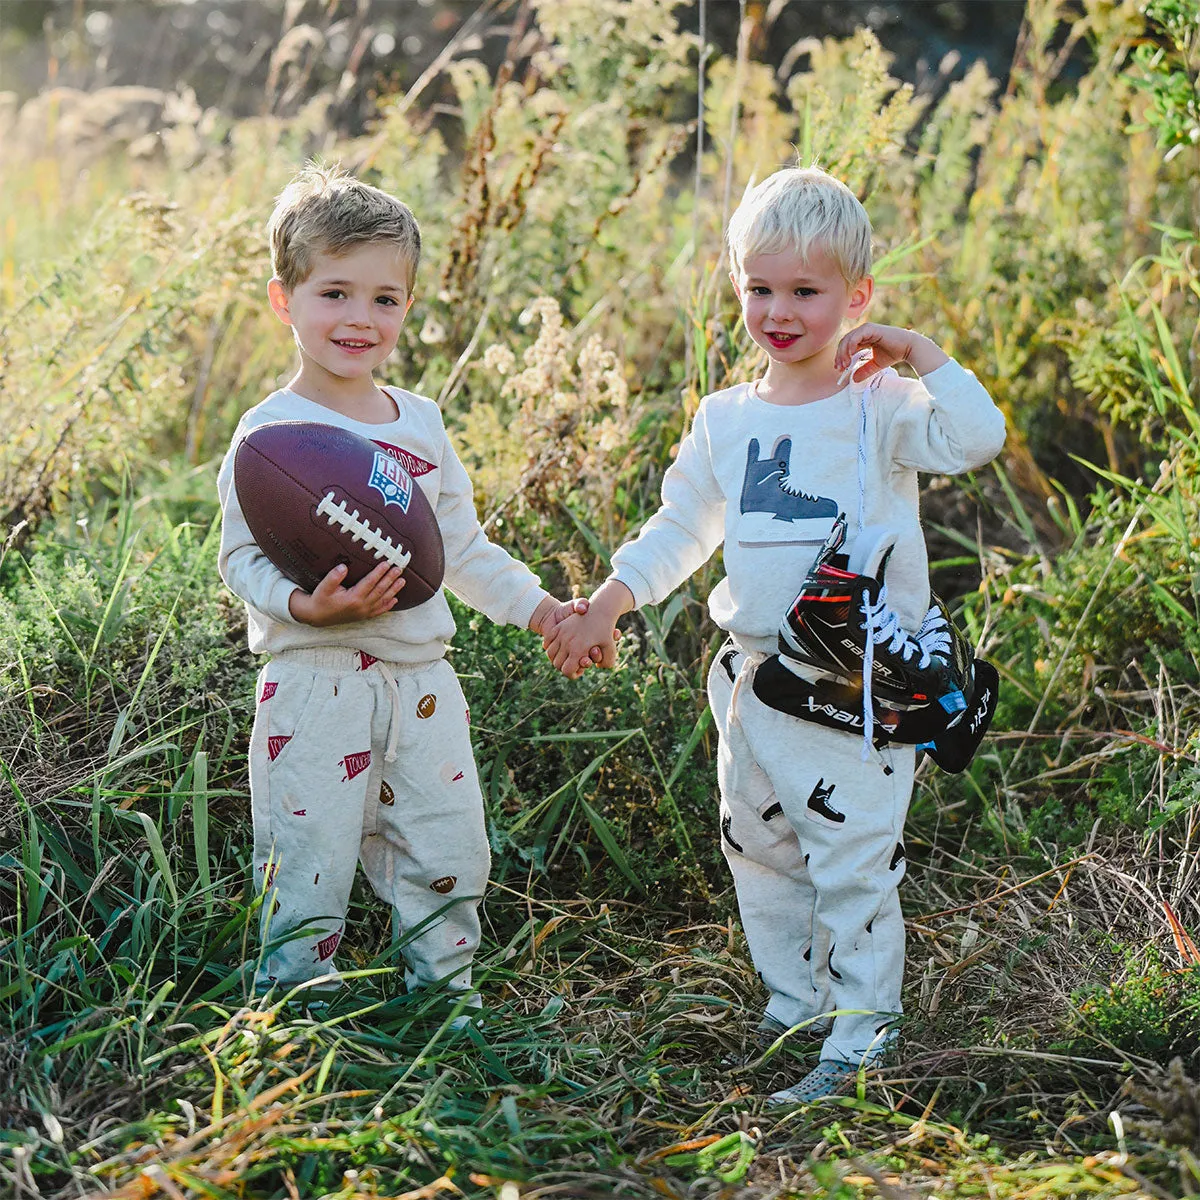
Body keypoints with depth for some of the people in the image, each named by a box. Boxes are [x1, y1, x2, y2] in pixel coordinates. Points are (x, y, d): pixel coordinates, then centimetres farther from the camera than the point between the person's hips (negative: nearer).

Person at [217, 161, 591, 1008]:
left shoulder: (421, 422, 10)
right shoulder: (271, 432, -8)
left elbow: (462, 546, 18)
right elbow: (242, 558, -10)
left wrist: (536, 606, 11)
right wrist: (306, 605, -27)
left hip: (421, 680, 6)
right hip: (315, 679, -5)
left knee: (448, 858, 12)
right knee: (308, 859, -1)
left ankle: (444, 991, 30)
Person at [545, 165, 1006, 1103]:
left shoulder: (879, 409, -8)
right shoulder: (726, 419, 8)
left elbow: (977, 438, -26)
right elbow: (678, 530, 17)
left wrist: (918, 352, -19)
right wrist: (605, 608, 12)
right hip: (755, 679, 6)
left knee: (856, 865, -3)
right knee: (759, 852, 18)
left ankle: (860, 1037, 9)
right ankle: (796, 1005, 34)